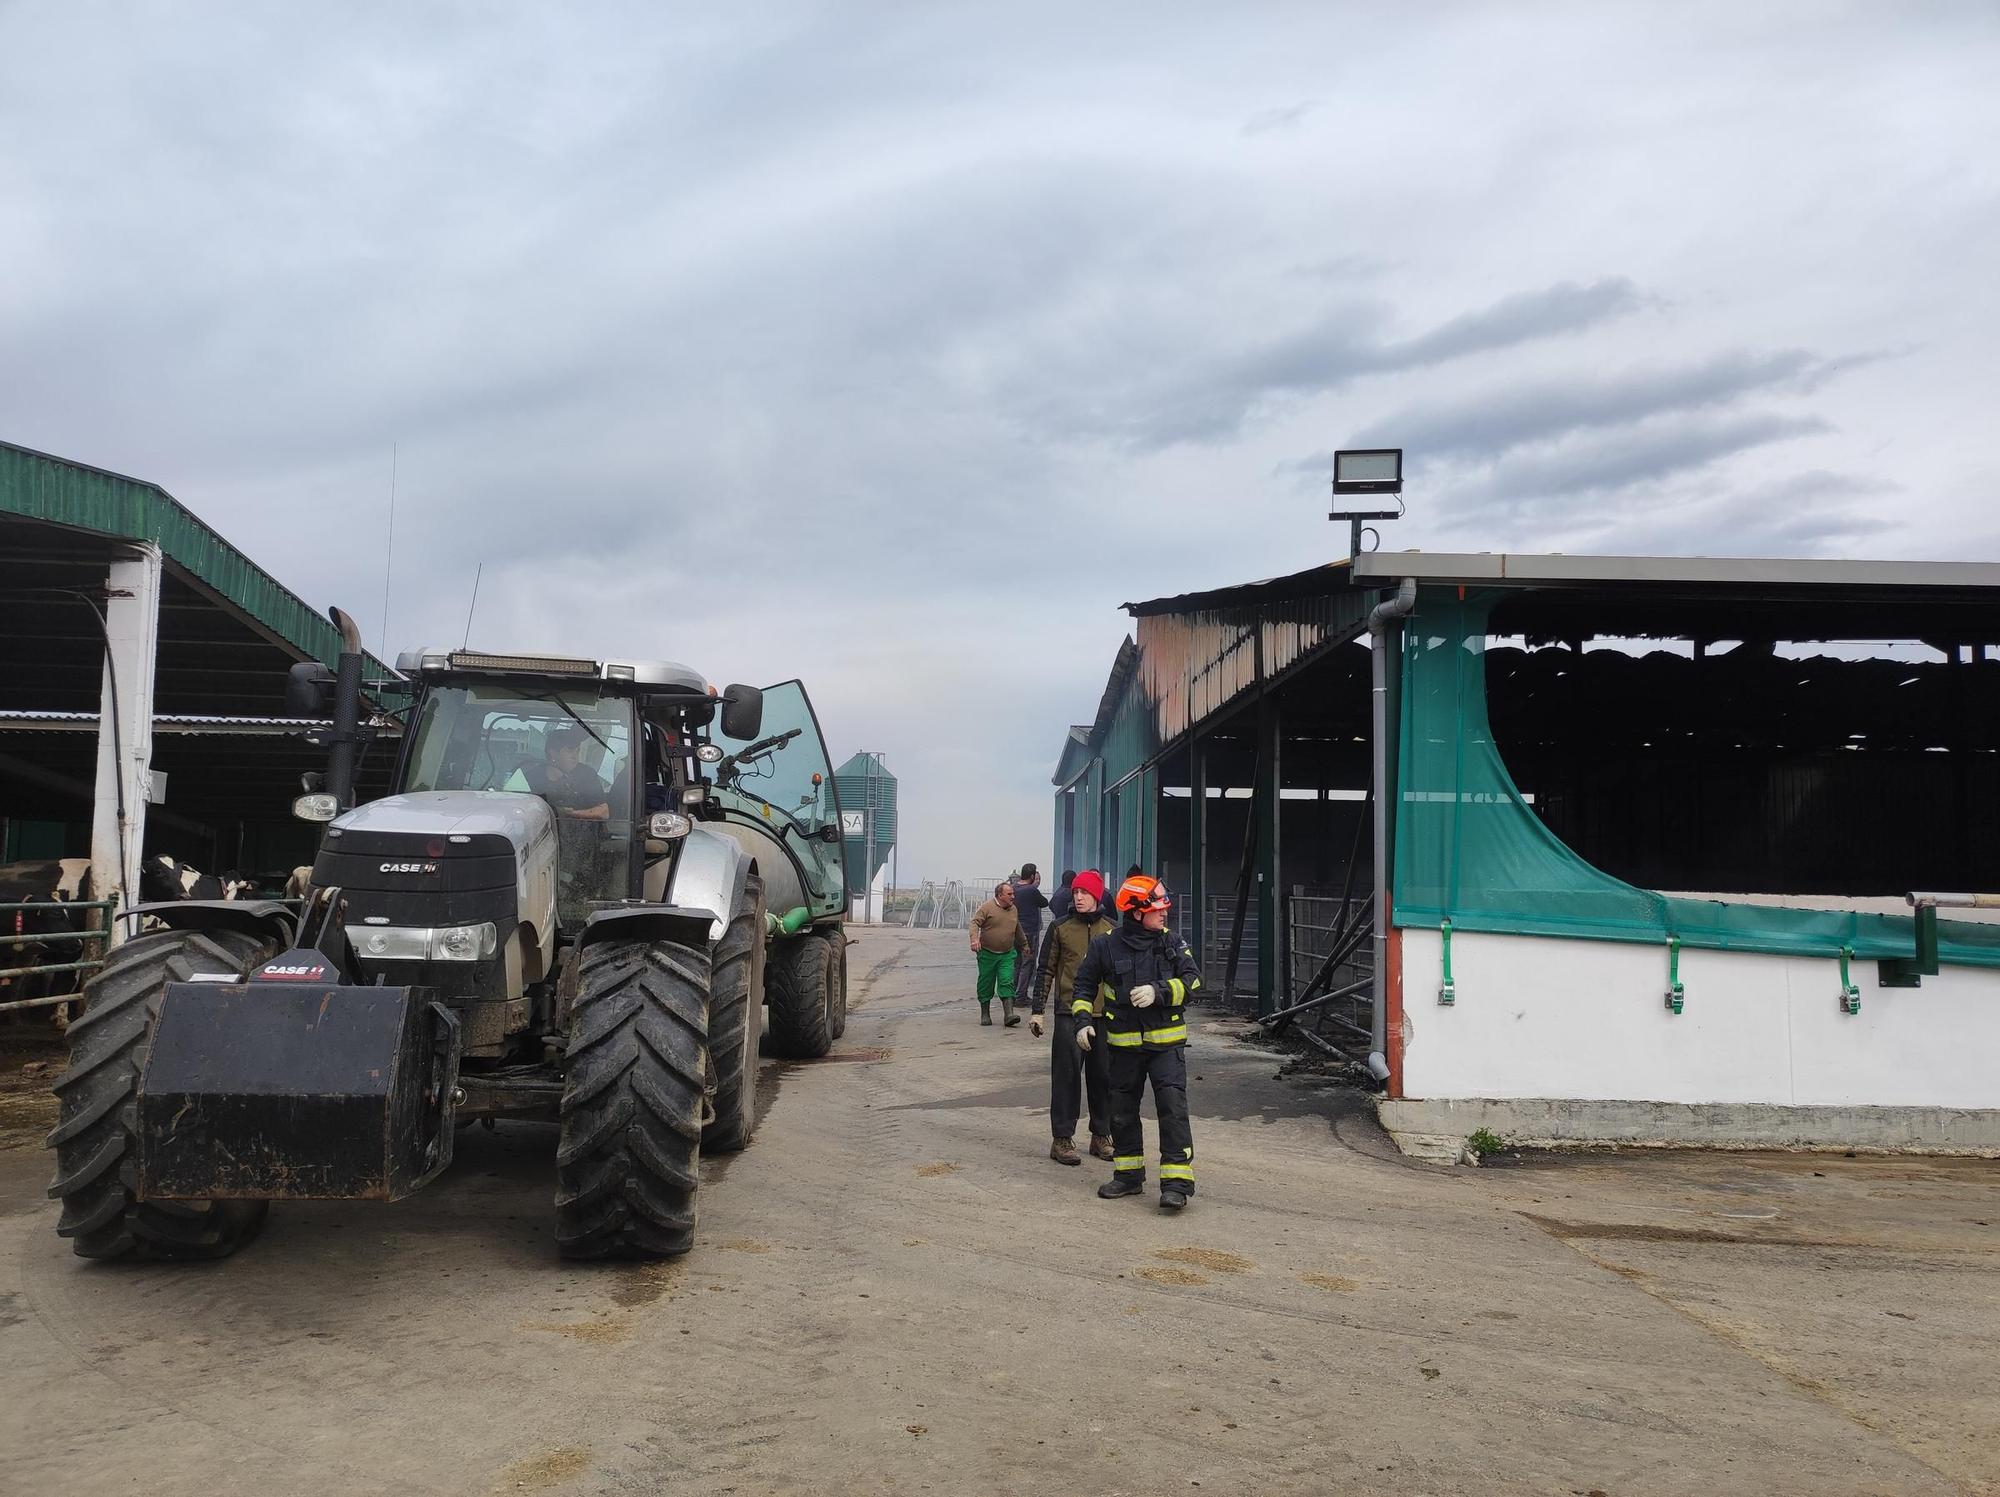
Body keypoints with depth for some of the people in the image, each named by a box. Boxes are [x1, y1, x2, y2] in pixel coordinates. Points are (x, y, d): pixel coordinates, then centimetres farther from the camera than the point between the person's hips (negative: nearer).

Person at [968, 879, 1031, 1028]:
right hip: (987, 953, -3)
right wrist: (975, 939, -32)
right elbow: (975, 923, -15)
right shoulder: (987, 908, -8)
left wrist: (1024, 945, 35)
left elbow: (1018, 930, 25)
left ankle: (1009, 1014, -14)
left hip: (1007, 955, 4)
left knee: (1007, 983, -8)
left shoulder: (1013, 909, 11)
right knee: (986, 985, 5)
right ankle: (985, 1014, 18)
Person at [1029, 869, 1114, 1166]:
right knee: (1067, 1076, -2)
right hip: (1069, 1014, -2)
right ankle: (1062, 1139, 4)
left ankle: (1101, 1135, 20)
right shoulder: (1060, 928, 1)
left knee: (1103, 1076, 8)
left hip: (1105, 1015, 3)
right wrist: (1037, 1010, -1)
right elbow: (1046, 970, 3)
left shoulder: (1110, 930, 7)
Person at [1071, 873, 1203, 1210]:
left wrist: (1159, 991, -18)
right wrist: (1083, 1019, -3)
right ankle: (1128, 1175, 28)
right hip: (1123, 1043, 1)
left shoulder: (1171, 942, 0)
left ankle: (1177, 1182, -9)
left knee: (1172, 1107, -11)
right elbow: (1084, 984, 8)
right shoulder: (1106, 947, -3)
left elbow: (1192, 979, -4)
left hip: (1166, 1042, -1)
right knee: (1122, 1110, 12)